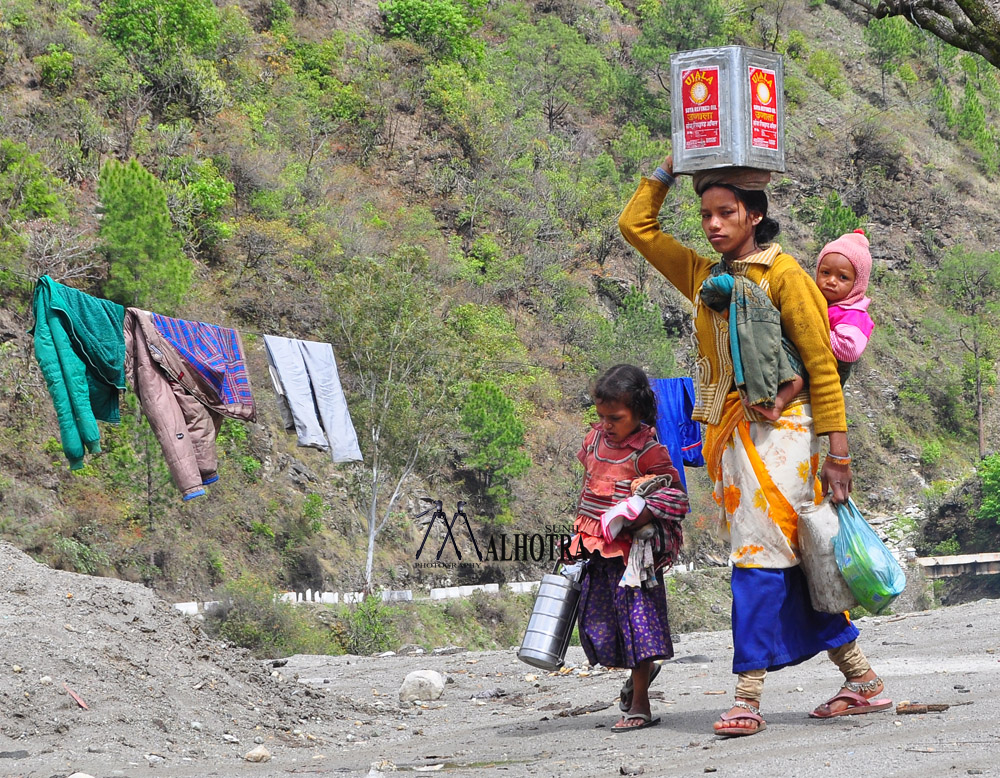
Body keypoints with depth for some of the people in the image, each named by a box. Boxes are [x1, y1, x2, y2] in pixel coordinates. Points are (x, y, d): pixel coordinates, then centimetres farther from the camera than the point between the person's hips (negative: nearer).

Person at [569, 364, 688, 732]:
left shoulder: (648, 452, -12)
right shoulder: (596, 439, 9)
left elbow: (675, 497, -10)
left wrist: (642, 515, -24)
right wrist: (580, 528, 20)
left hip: (632, 549, -7)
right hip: (597, 550, 7)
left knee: (636, 616, -5)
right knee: (597, 624, 9)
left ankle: (640, 707, 3)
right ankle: (640, 670, 36)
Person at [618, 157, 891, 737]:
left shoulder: (783, 274, -4)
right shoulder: (702, 275, 15)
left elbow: (822, 365, -6)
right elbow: (637, 225, 22)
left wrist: (838, 452, -10)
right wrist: (673, 165, 14)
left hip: (775, 428, -7)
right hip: (726, 433, 7)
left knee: (761, 557, -12)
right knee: (789, 564, 6)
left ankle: (748, 697, -12)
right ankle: (863, 681, 12)